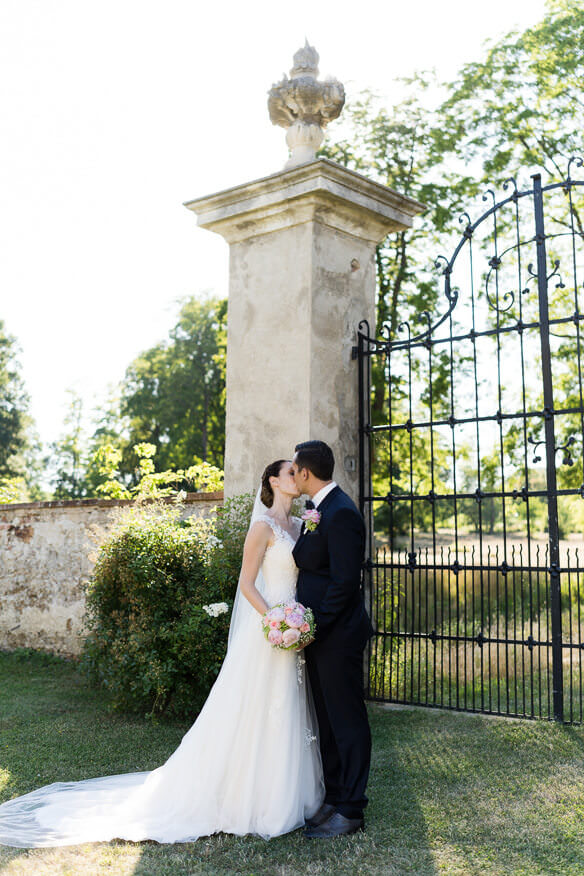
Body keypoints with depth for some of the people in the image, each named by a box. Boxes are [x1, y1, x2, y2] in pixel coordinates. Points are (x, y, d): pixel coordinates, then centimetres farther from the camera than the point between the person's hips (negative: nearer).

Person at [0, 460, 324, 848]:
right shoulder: (263, 526, -11)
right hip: (264, 633, -8)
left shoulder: (298, 526, 12)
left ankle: (282, 796, 26)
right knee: (252, 713, 0)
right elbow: (247, 584, -13)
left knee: (285, 713, 13)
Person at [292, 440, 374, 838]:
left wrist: (314, 626, -18)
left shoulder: (340, 513, -20)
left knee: (347, 720, 2)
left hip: (338, 636, -10)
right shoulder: (321, 509, 11)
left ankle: (350, 810, 14)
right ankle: (335, 799, 29)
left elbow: (345, 581, -23)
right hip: (322, 634, 10)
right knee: (328, 720, 17)